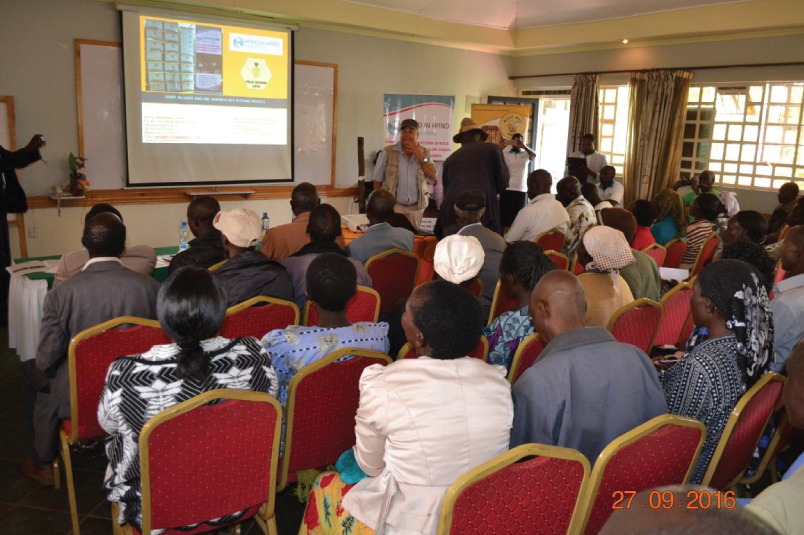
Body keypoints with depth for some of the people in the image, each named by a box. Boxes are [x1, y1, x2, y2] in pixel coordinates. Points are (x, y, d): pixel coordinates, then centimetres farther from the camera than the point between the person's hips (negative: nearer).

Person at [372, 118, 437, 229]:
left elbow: (433, 176, -3)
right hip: (394, 205, -3)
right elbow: (378, 179, 0)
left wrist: (420, 156, -11)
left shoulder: (424, 153, 7)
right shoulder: (388, 152, -3)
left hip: (416, 207, 3)